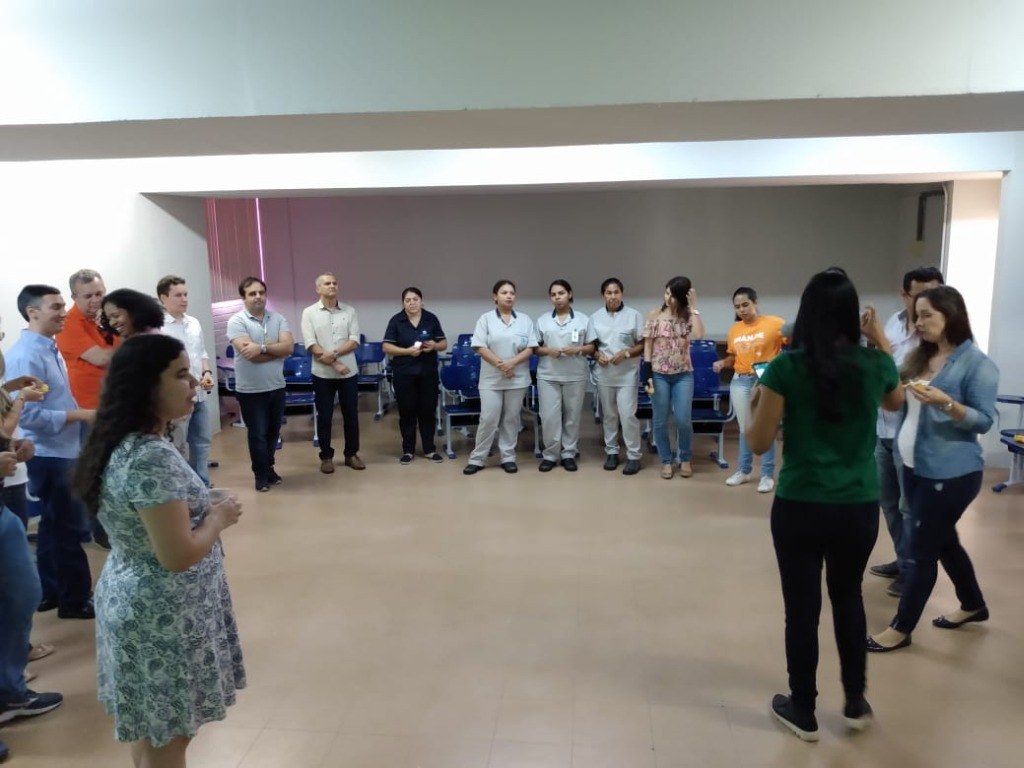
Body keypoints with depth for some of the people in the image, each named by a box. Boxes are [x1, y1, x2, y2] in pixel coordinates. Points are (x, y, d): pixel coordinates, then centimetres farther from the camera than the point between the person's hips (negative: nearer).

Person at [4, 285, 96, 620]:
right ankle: (75, 600, 17)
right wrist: (81, 415, -20)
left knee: (54, 526, 19)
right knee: (69, 529, 3)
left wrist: (82, 414, 5)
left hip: (63, 452, 9)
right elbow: (27, 414, -25)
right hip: (51, 455, -9)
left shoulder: (49, 348, 8)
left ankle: (51, 592, 32)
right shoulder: (26, 355, -20)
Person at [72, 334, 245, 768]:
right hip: (164, 614, -9)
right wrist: (218, 518, -13)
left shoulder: (122, 444, 3)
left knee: (148, 730, 25)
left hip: (132, 598, 9)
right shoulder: (152, 458, -28)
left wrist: (204, 513, 4)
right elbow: (178, 556, -29)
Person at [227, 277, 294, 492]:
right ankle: (261, 474, 23)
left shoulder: (278, 318, 3)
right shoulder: (237, 321, -10)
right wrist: (277, 349, -12)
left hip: (277, 387, 4)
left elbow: (289, 347, -11)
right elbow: (255, 353, -23)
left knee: (273, 432, 16)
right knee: (257, 434, 7)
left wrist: (262, 348, -22)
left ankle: (268, 468, 34)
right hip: (250, 390, -4)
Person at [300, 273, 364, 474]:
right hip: (323, 374, -1)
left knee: (351, 415, 8)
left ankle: (351, 454, 21)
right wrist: (334, 364, -16)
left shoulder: (349, 311, 3)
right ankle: (326, 457, 18)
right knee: (324, 416, 6)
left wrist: (333, 354, -19)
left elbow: (354, 341, -4)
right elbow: (311, 345, -9)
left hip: (349, 373, 2)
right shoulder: (309, 313, -2)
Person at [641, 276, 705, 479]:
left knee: (683, 421, -1)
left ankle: (685, 459, 21)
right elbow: (648, 345, 0)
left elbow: (699, 335, -20)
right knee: (660, 421, 5)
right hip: (659, 374, 0)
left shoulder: (688, 316, 0)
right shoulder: (655, 316, -1)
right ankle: (666, 461, 21)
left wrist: (693, 307, -15)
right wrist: (647, 372, -7)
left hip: (683, 375, 0)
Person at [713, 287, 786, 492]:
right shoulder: (734, 329, 8)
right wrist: (722, 363, -2)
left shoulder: (774, 323, -8)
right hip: (740, 382, 4)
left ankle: (767, 475, 15)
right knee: (744, 428, 14)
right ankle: (744, 470, 27)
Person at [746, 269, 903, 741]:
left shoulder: (787, 367, -13)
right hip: (860, 507, 3)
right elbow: (896, 402, 22)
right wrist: (883, 346, 25)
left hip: (799, 507, -3)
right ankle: (856, 703, 37)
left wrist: (754, 405, 9)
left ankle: (803, 712, 28)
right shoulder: (875, 364, -3)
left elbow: (758, 443, -9)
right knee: (848, 597, 25)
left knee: (802, 607, 11)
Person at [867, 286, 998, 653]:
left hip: (951, 473, -7)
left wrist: (946, 403, -29)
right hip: (915, 466, 7)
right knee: (943, 541, 21)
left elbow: (985, 421, -13)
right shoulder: (920, 357, 7)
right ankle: (974, 605, 43)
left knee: (921, 549, 1)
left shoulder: (977, 363, -13)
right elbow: (897, 401, 15)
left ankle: (901, 628, 14)